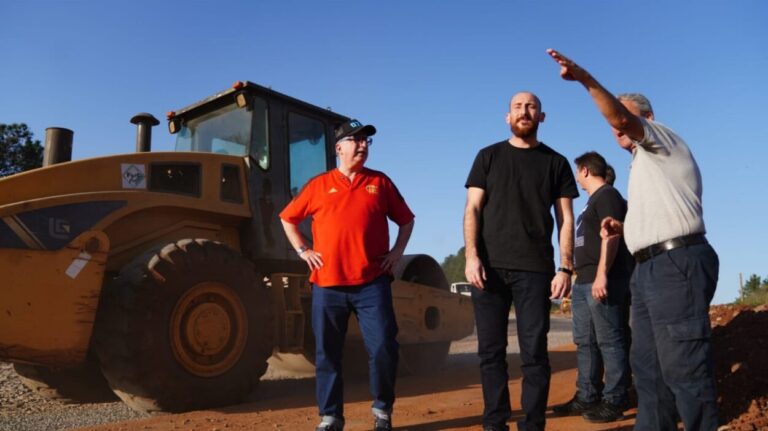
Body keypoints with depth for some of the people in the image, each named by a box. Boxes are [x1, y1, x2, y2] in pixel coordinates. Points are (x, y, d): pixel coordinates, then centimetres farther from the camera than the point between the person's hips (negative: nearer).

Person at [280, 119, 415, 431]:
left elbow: (406, 220, 19)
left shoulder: (380, 182, 12)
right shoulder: (319, 185, 9)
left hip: (372, 282, 0)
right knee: (327, 352, 5)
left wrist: (398, 251, 7)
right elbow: (288, 218, 18)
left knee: (383, 346, -5)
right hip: (327, 283, 0)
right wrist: (303, 250, 7)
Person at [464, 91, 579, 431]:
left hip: (535, 269, 0)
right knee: (491, 351, 4)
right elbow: (473, 209, 5)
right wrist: (471, 256, -8)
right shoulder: (488, 157, 12)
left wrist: (565, 268, -4)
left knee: (534, 352, 0)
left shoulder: (555, 162, 11)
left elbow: (565, 219, 7)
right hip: (489, 266, 1)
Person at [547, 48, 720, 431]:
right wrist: (624, 228, 13)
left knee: (682, 365, -13)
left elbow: (621, 115, -17)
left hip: (677, 263, -10)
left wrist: (586, 79, -28)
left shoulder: (663, 140, 4)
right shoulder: (644, 164, 28)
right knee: (647, 363, 10)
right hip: (651, 268, 10)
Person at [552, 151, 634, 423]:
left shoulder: (608, 195, -4)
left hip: (603, 281, -10)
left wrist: (602, 274, -24)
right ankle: (587, 398, 16)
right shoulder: (593, 201, 23)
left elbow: (610, 236, -16)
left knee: (609, 342, -5)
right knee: (585, 342, 10)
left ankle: (614, 401, 0)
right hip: (584, 282, 10)